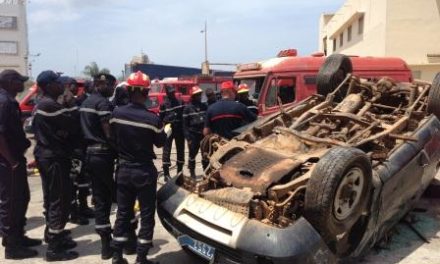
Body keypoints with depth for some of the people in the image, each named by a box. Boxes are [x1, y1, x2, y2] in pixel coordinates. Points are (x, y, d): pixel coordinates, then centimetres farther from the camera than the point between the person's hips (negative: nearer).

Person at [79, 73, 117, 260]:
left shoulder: (85, 103, 16)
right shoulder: (103, 103, -13)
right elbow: (109, 133, -19)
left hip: (90, 154, 9)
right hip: (104, 154, -9)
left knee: (100, 200, 10)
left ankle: (106, 244, 15)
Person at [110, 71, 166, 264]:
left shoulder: (116, 114, -7)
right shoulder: (152, 118, -19)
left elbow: (113, 139, 5)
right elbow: (160, 142, -3)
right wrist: (166, 129, 13)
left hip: (123, 170, 4)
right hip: (144, 171, -4)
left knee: (123, 213, 15)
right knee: (147, 215, 8)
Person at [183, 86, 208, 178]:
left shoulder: (204, 106, 9)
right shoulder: (188, 108, -4)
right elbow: (185, 124, -6)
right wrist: (188, 138, -11)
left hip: (205, 134, 4)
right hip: (194, 135, -4)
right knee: (192, 154, 7)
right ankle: (192, 174, 17)